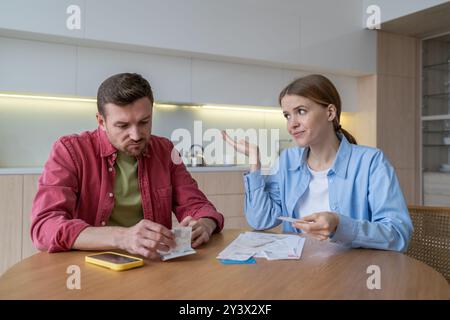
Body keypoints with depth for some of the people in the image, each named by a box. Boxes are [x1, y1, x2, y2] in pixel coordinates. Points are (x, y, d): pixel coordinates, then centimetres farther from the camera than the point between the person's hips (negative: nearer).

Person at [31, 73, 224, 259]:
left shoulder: (164, 150, 4)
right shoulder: (69, 150, -7)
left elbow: (195, 204, 6)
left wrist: (204, 225, -17)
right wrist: (121, 237, -33)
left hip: (152, 265, 3)